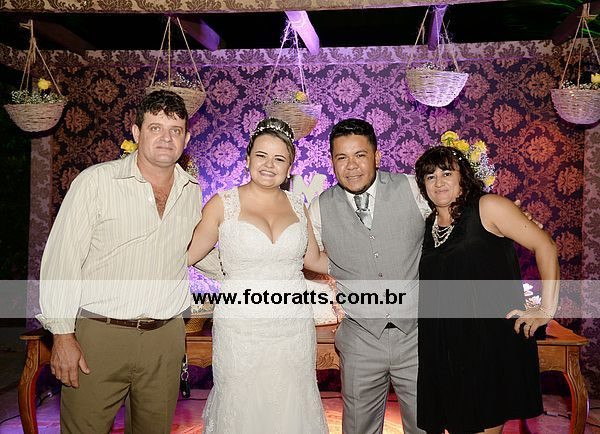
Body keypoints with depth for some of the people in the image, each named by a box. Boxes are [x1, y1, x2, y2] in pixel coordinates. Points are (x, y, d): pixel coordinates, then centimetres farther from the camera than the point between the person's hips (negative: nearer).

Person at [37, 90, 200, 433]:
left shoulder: (192, 191, 7)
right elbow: (62, 260, -8)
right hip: (99, 335, -3)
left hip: (166, 337, 4)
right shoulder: (96, 181, -7)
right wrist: (63, 335, -11)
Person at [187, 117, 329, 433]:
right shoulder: (223, 204, -3)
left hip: (295, 330, 3)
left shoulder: (296, 206, 6)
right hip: (241, 331, -2)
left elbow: (314, 260, 15)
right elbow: (187, 254, 1)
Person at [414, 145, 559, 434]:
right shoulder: (427, 226, 12)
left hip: (492, 342, -5)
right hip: (442, 350, 5)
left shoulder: (488, 207, -4)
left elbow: (544, 246, -6)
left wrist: (547, 309, -11)